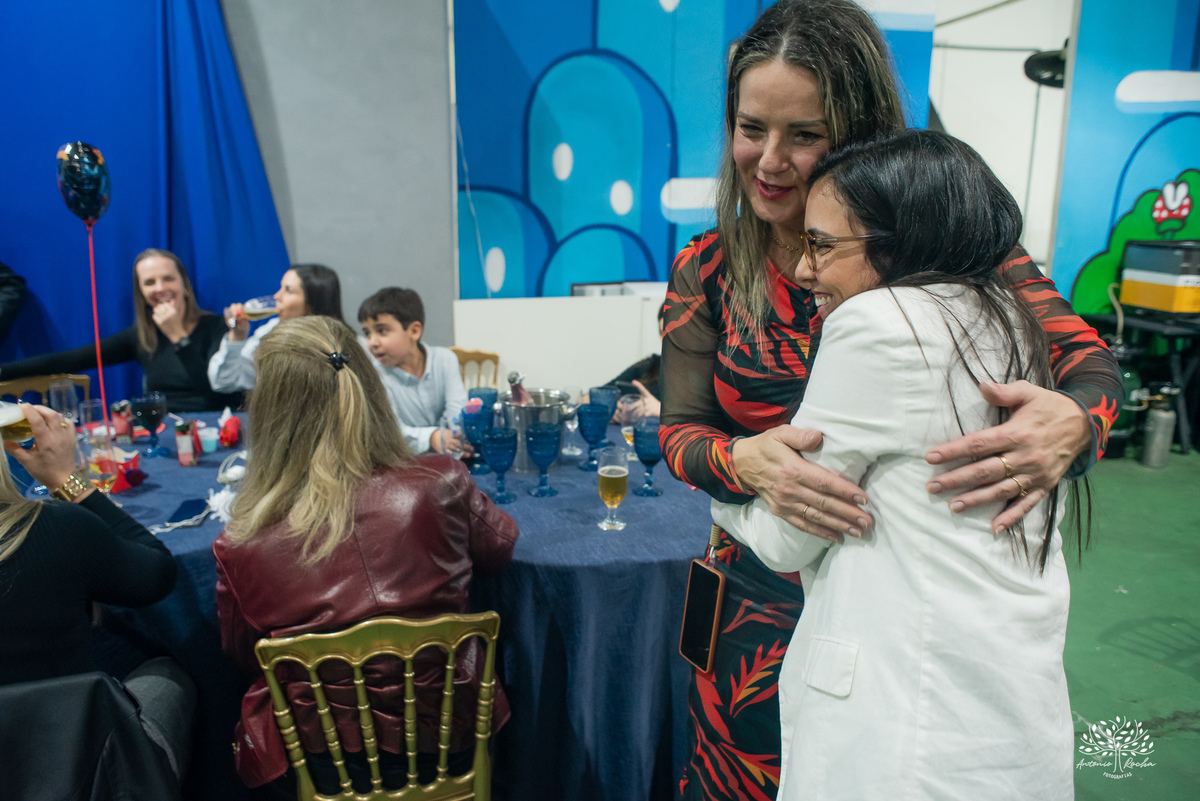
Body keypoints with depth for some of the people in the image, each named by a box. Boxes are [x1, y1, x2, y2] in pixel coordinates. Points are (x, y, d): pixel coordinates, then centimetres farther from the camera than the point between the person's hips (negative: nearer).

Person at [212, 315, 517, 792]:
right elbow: (498, 549, 2)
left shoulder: (240, 546, -20)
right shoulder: (440, 485, -21)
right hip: (444, 739, 0)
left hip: (317, 755, 0)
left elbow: (240, 655, 1)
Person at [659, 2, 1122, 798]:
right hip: (767, 609, 2)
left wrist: (1072, 420, -34)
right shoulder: (706, 273, -3)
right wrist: (746, 461, -27)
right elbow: (680, 429, -4)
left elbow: (1087, 356, -11)